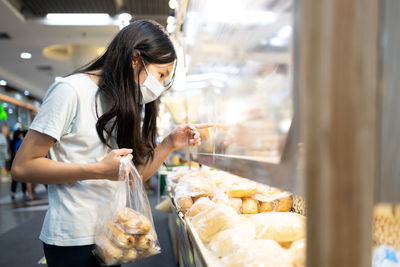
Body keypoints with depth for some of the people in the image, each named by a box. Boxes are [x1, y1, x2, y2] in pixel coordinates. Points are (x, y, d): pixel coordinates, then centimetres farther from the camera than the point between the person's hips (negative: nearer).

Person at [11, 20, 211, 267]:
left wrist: (170, 144, -7)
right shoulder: (72, 90, -13)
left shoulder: (129, 104, 9)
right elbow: (22, 167, -15)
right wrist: (100, 170, -23)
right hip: (73, 241, -7)